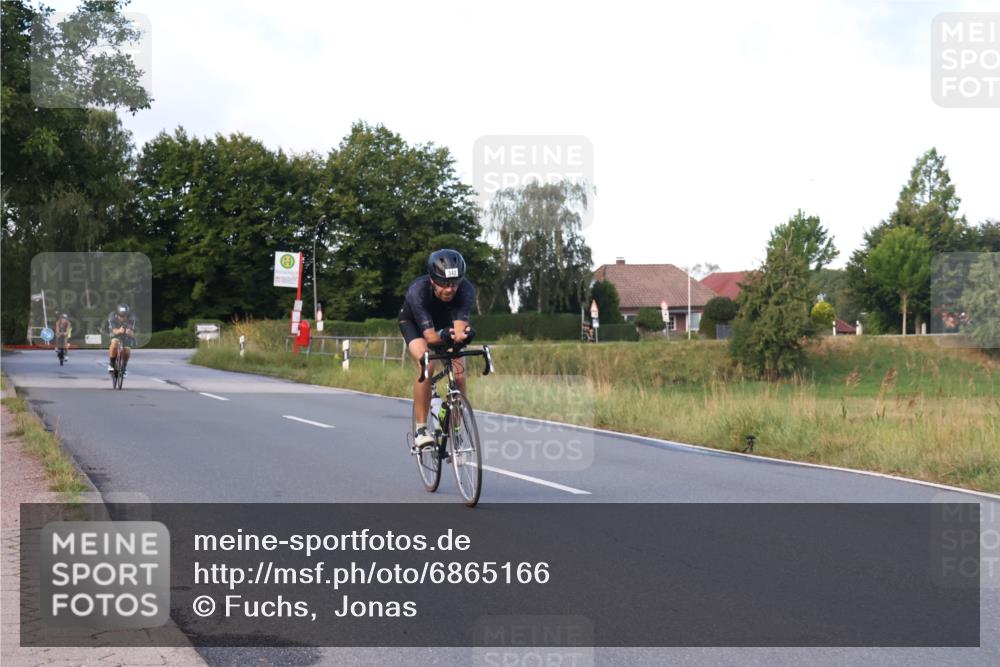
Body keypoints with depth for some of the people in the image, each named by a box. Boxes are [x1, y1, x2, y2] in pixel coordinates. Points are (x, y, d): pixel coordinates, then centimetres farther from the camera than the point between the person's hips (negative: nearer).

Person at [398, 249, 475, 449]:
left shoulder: (466, 290, -35)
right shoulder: (418, 291, -39)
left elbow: (459, 327, -45)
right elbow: (429, 336, -44)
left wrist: (460, 335, -67)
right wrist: (444, 336, -64)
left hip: (444, 322, 3)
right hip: (413, 322, -2)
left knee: (459, 373, -15)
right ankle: (420, 429, -18)